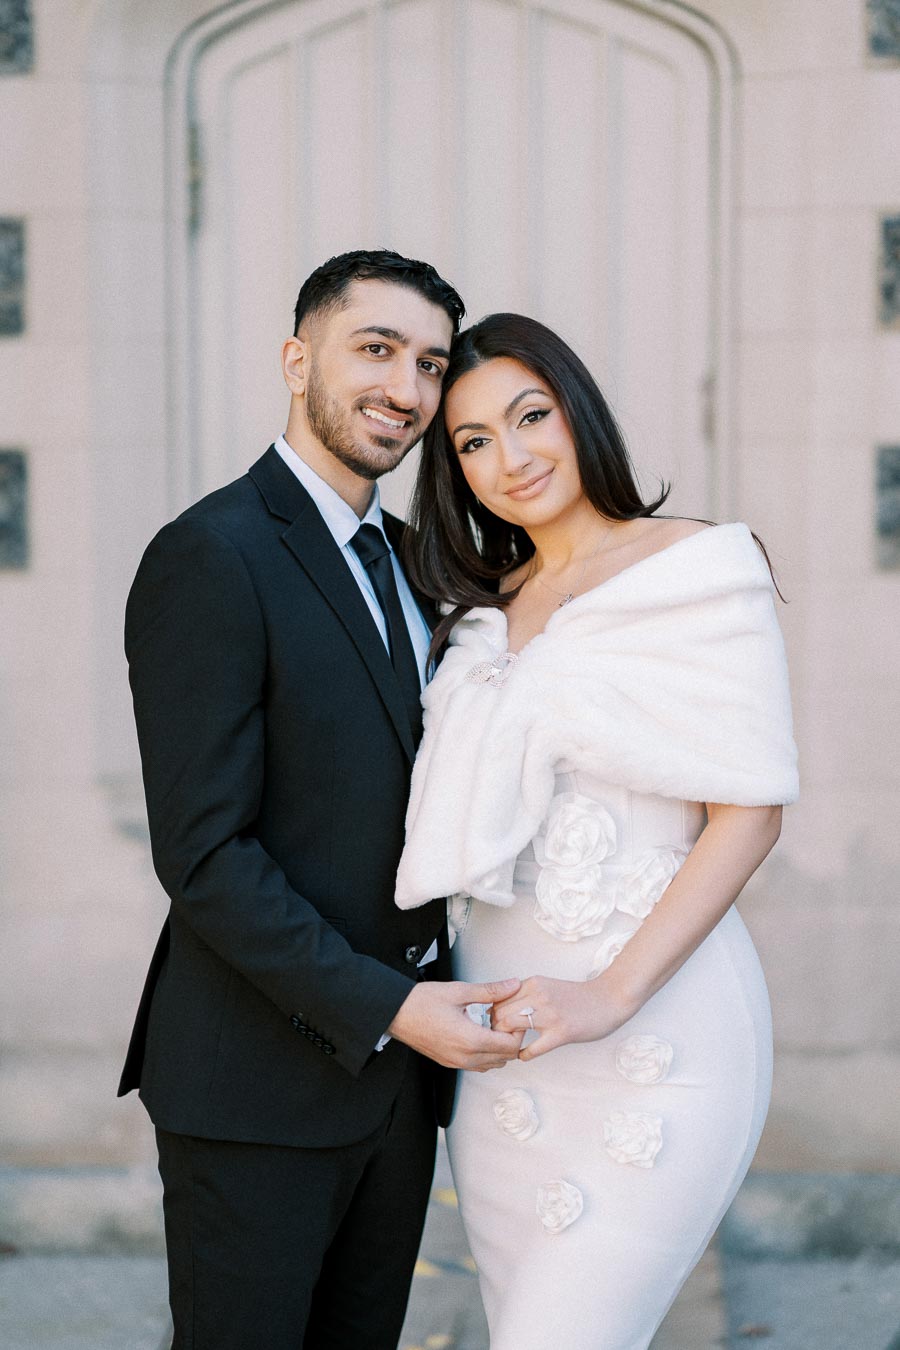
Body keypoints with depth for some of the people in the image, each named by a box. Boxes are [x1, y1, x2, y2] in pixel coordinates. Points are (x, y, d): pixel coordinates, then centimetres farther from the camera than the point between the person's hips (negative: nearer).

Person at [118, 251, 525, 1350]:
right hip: (255, 1083, -8)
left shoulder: (400, 557, 12)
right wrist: (387, 1007, -20)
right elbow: (203, 853, -19)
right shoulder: (210, 557, -15)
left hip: (395, 1067, 8)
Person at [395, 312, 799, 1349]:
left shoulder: (699, 567, -6)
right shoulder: (486, 606, 14)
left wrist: (611, 995, -20)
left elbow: (751, 808, -11)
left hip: (650, 1022, -6)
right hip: (502, 1026, 7)